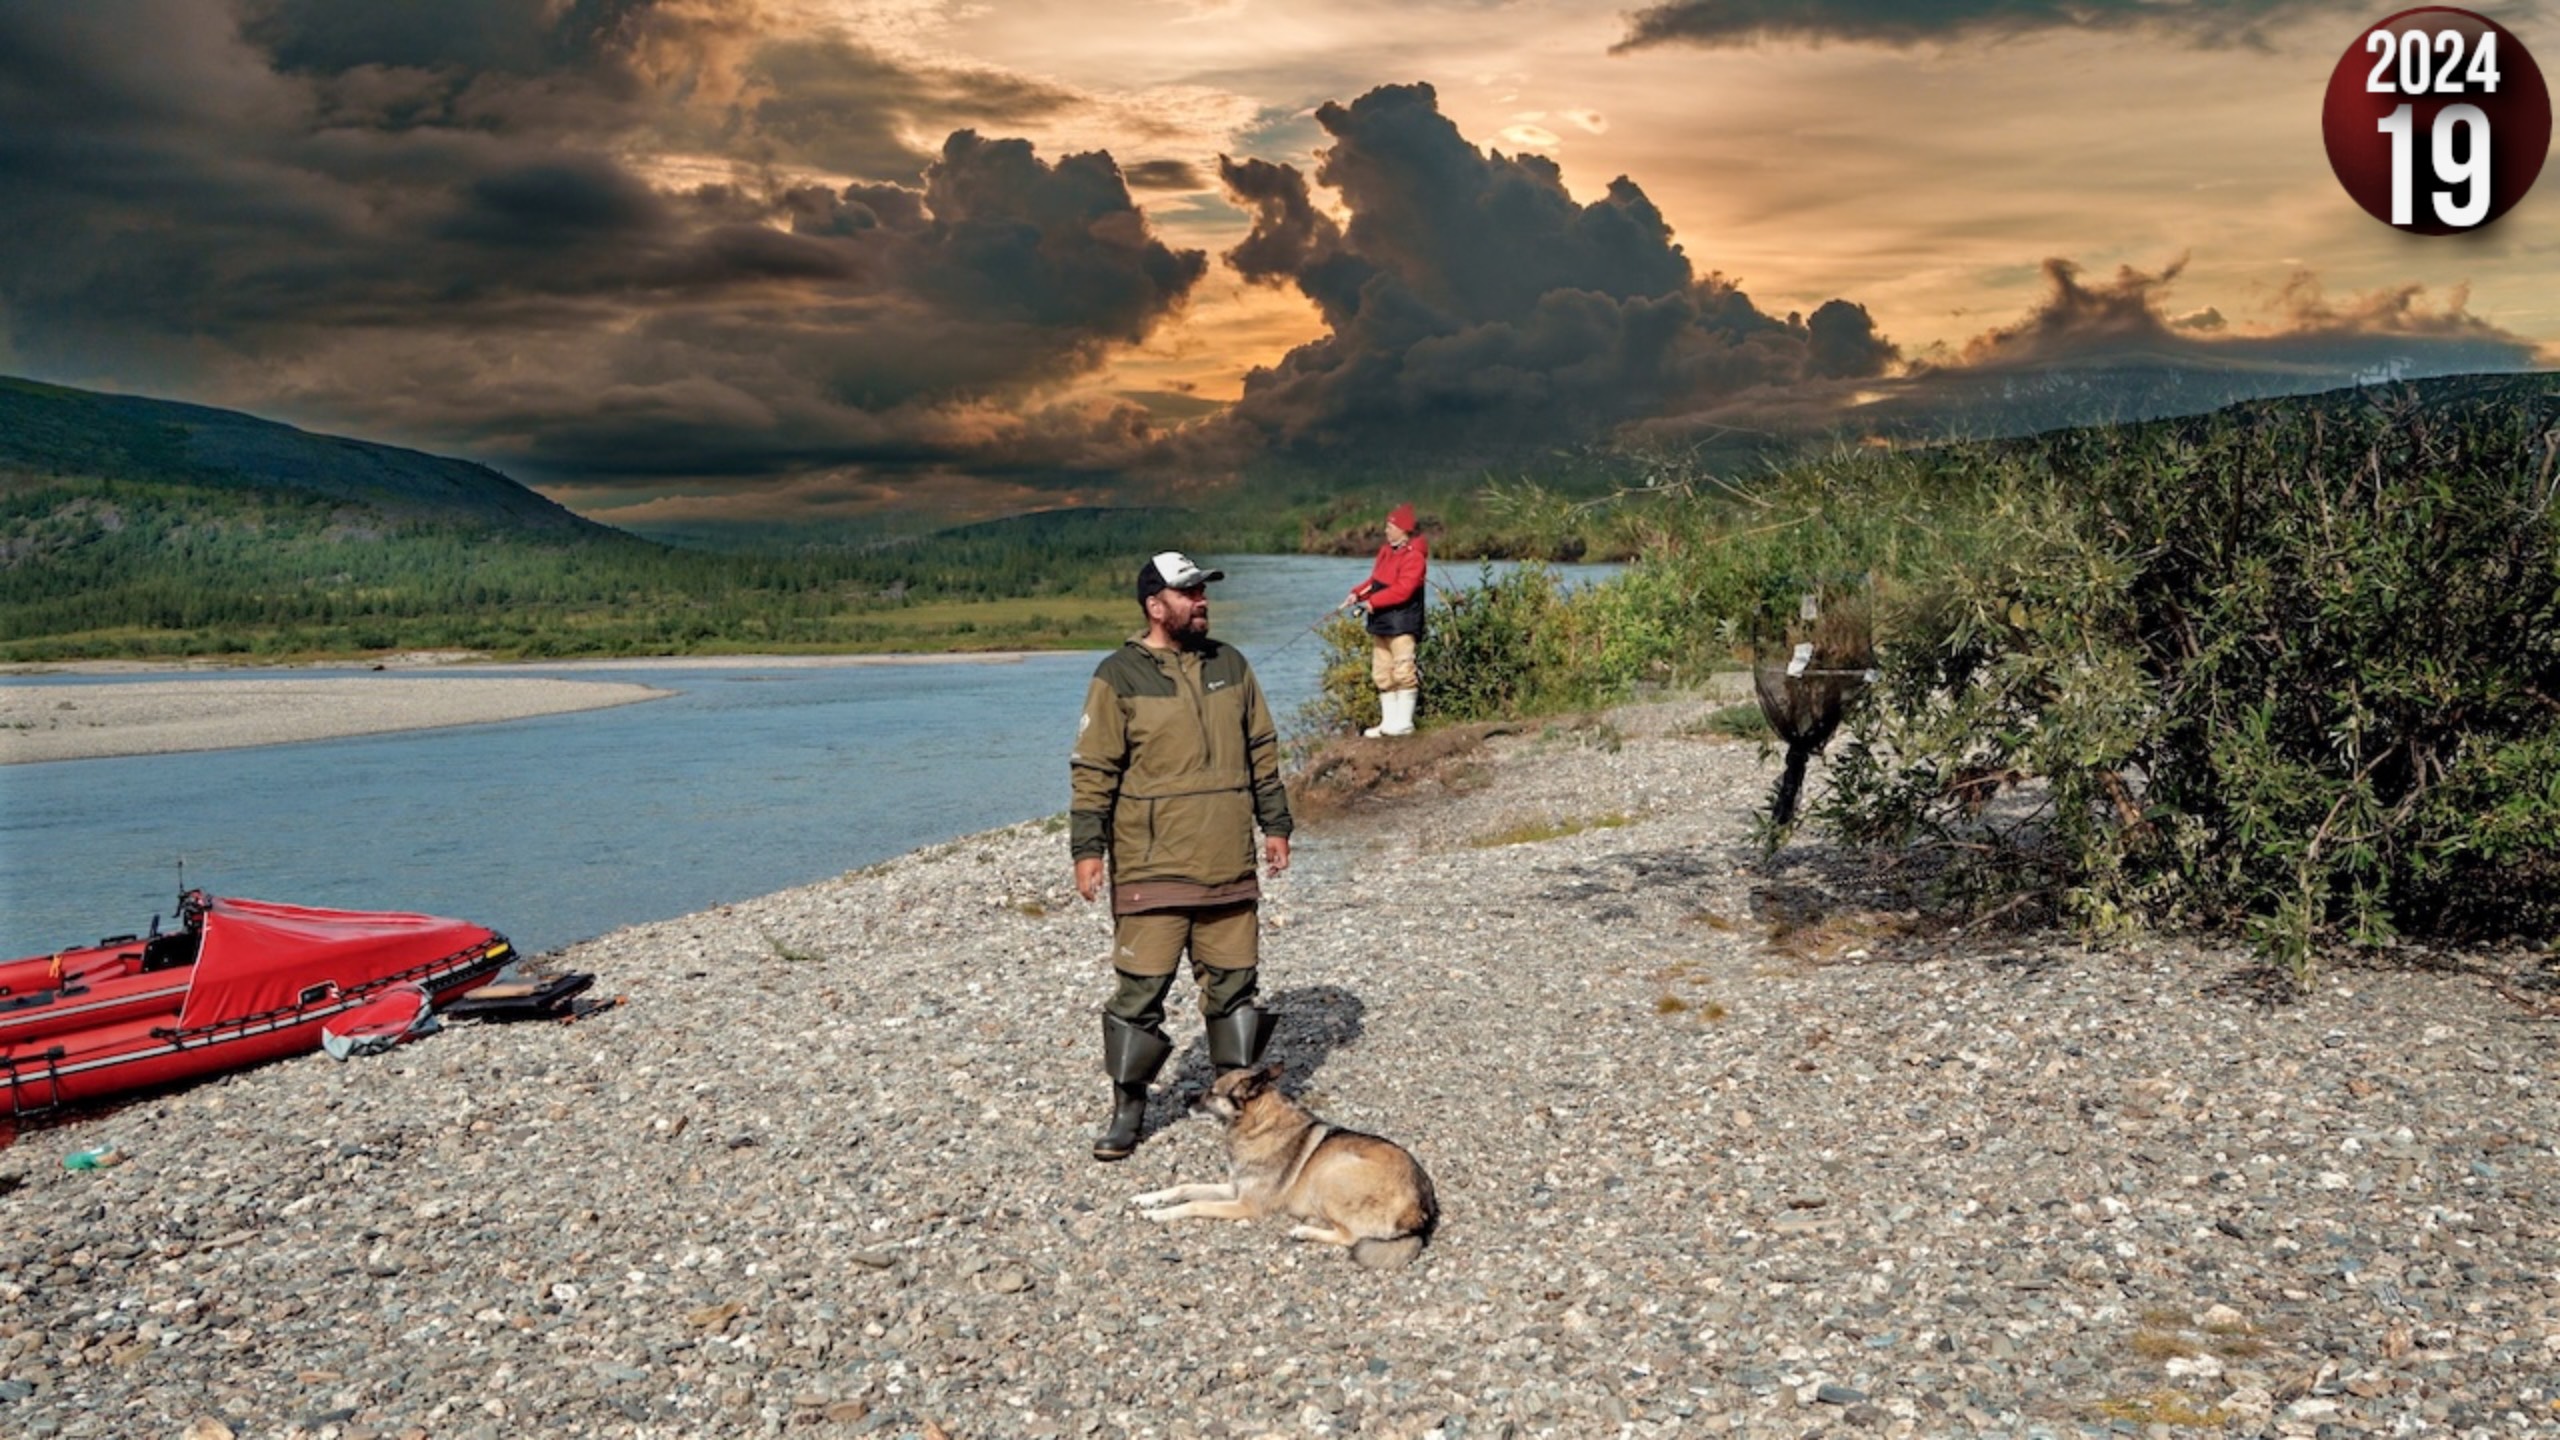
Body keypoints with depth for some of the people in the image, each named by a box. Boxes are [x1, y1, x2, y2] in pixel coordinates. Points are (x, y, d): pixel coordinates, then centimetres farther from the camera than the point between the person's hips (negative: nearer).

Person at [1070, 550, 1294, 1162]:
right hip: (1151, 870, -4)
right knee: (1139, 987, -1)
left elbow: (1262, 751, 16)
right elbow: (1094, 770, -4)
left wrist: (1275, 824, 14)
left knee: (1234, 983, 9)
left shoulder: (1230, 665, 10)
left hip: (1230, 865, 4)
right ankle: (1127, 1108, 13)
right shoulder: (1119, 677, -4)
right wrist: (1088, 848, -8)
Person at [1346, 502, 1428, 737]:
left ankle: (1403, 722, -6)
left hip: (1402, 623, -10)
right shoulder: (1386, 551, 17)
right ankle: (1388, 721, 17)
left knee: (1403, 671, -10)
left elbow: (1403, 590, -21)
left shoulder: (1413, 556, -12)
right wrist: (1357, 594, 2)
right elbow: (1374, 581, 20)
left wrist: (1374, 601, -20)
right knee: (1382, 673, 11)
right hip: (1381, 621, 10)